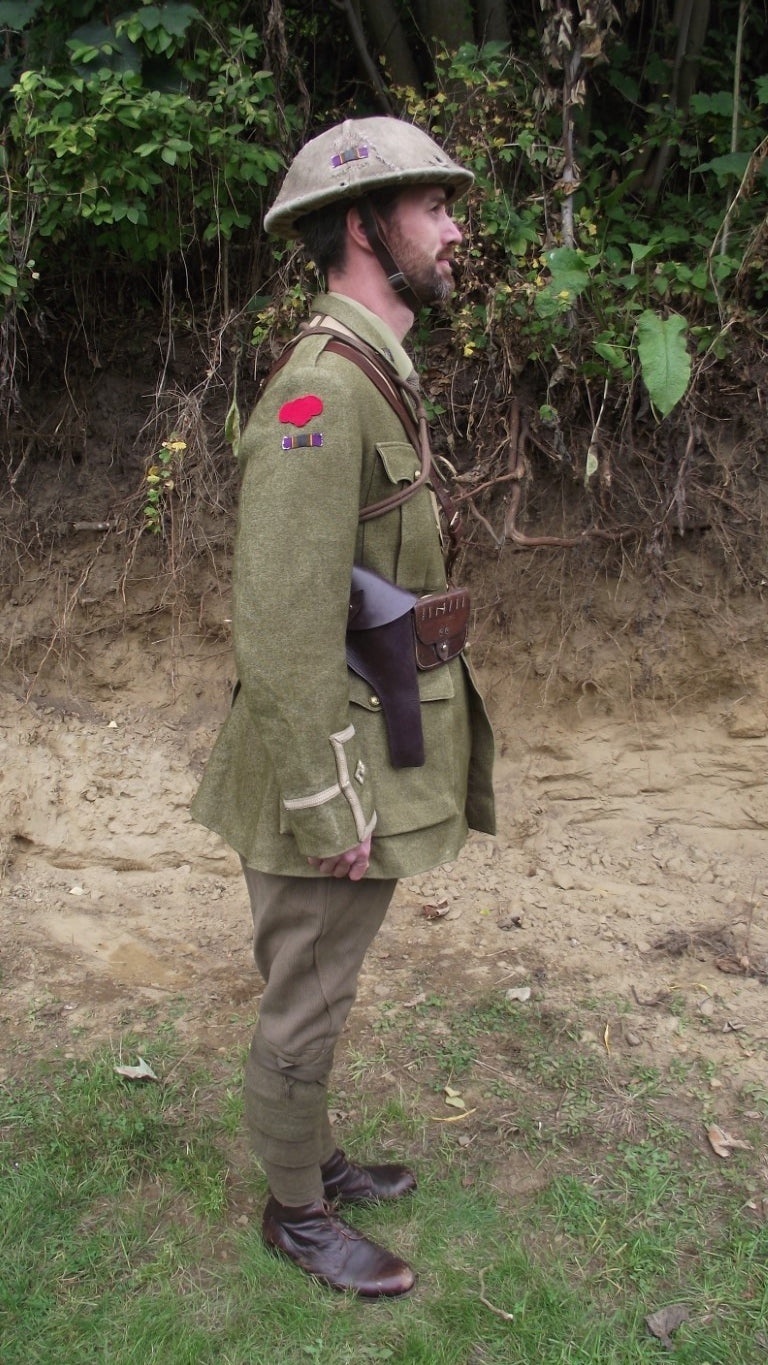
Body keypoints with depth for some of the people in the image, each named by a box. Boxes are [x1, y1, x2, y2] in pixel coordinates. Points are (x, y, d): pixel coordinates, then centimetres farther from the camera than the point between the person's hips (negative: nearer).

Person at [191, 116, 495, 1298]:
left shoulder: (373, 382, 12)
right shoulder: (318, 392, -21)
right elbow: (284, 626, -25)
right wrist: (330, 810, -20)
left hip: (372, 769, 10)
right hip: (330, 778, -9)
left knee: (321, 994, 24)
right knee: (304, 1010, 10)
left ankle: (315, 1158, 44)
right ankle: (297, 1213, 32)